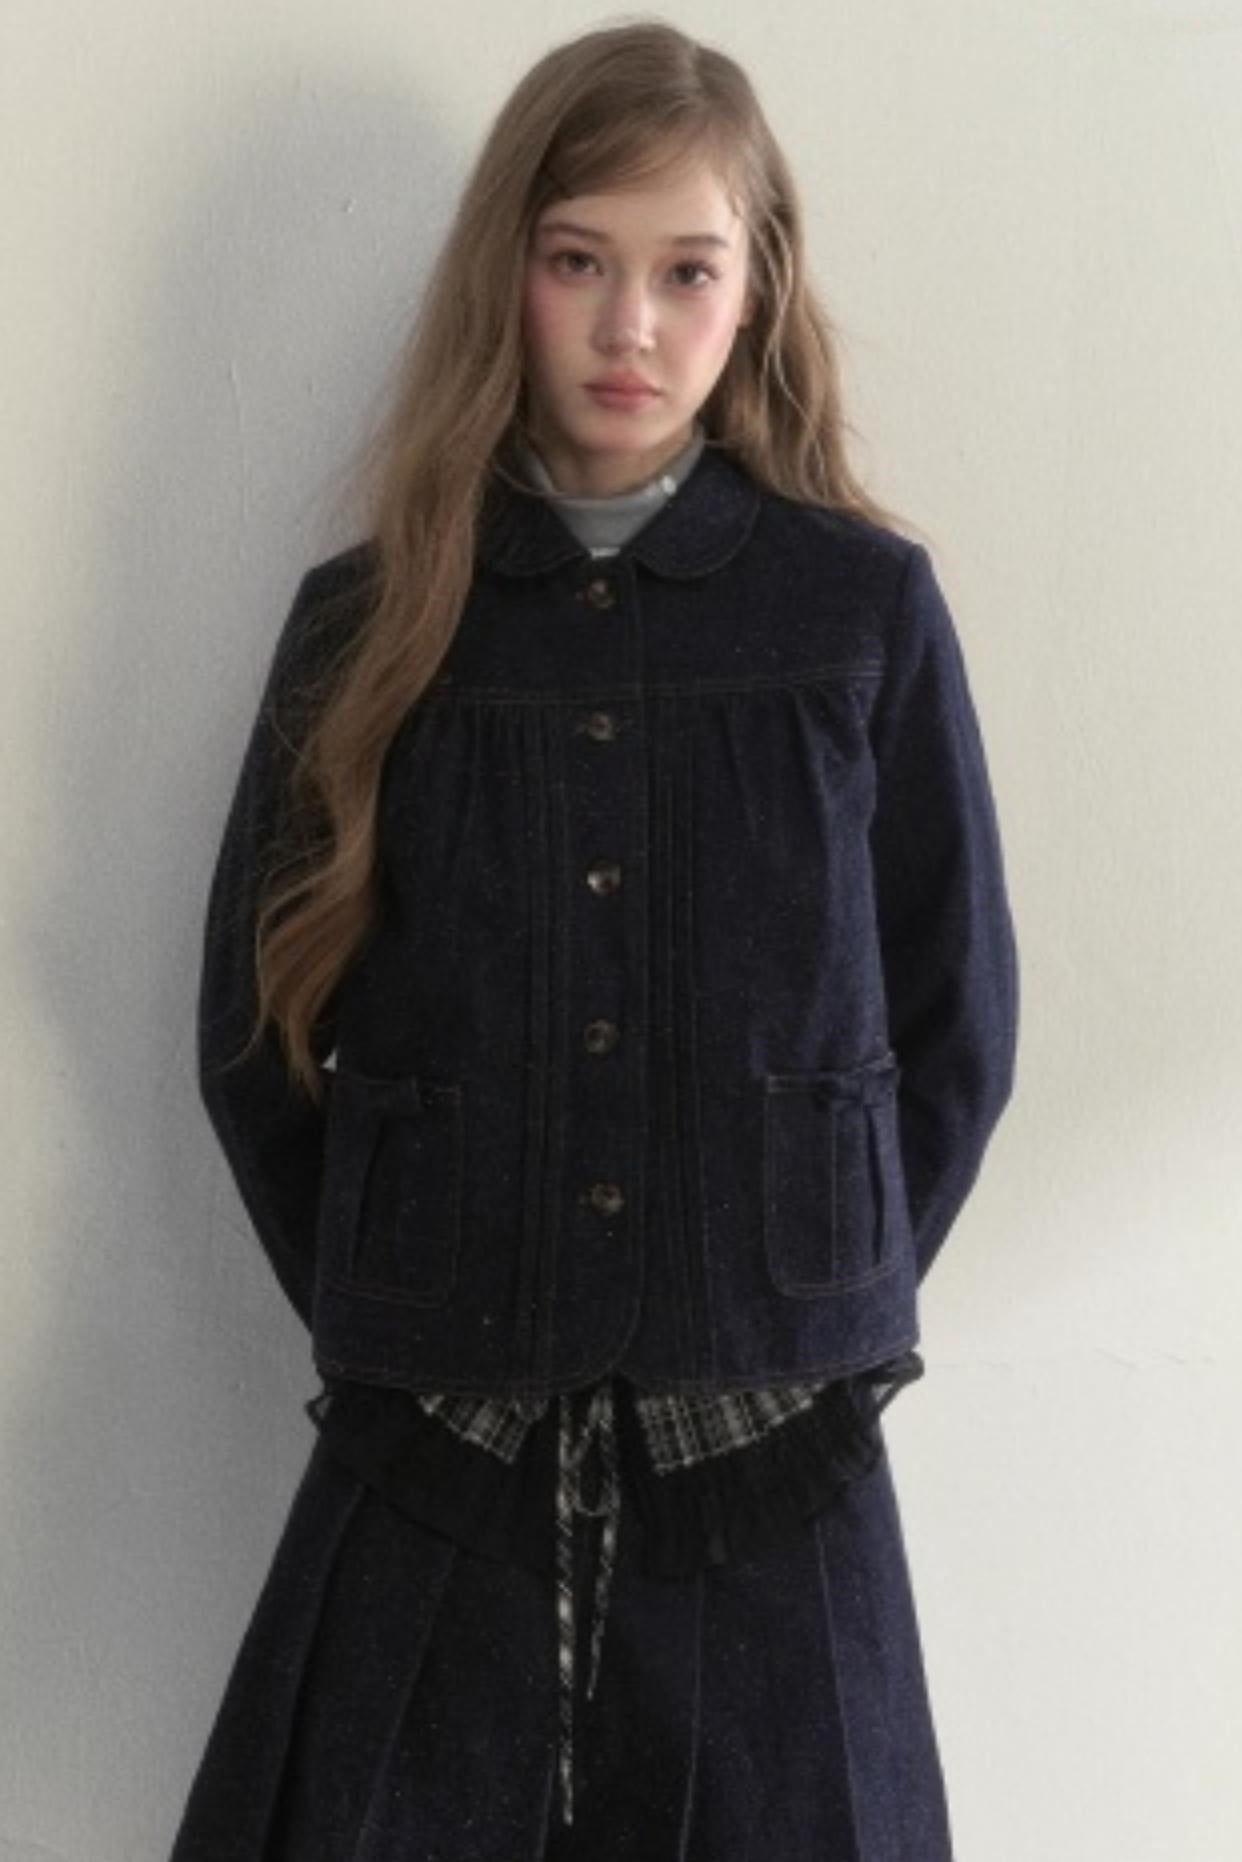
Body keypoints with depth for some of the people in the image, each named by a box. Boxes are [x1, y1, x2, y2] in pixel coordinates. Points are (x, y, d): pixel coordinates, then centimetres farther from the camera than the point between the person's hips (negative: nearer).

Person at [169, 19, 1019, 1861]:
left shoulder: (868, 611, -1)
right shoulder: (374, 622, 2)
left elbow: (958, 1027, 5)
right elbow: (254, 1037, 6)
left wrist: (822, 1312, 1)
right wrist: (397, 1332, 2)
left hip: (769, 1469, 0)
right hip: (436, 1461, 1)